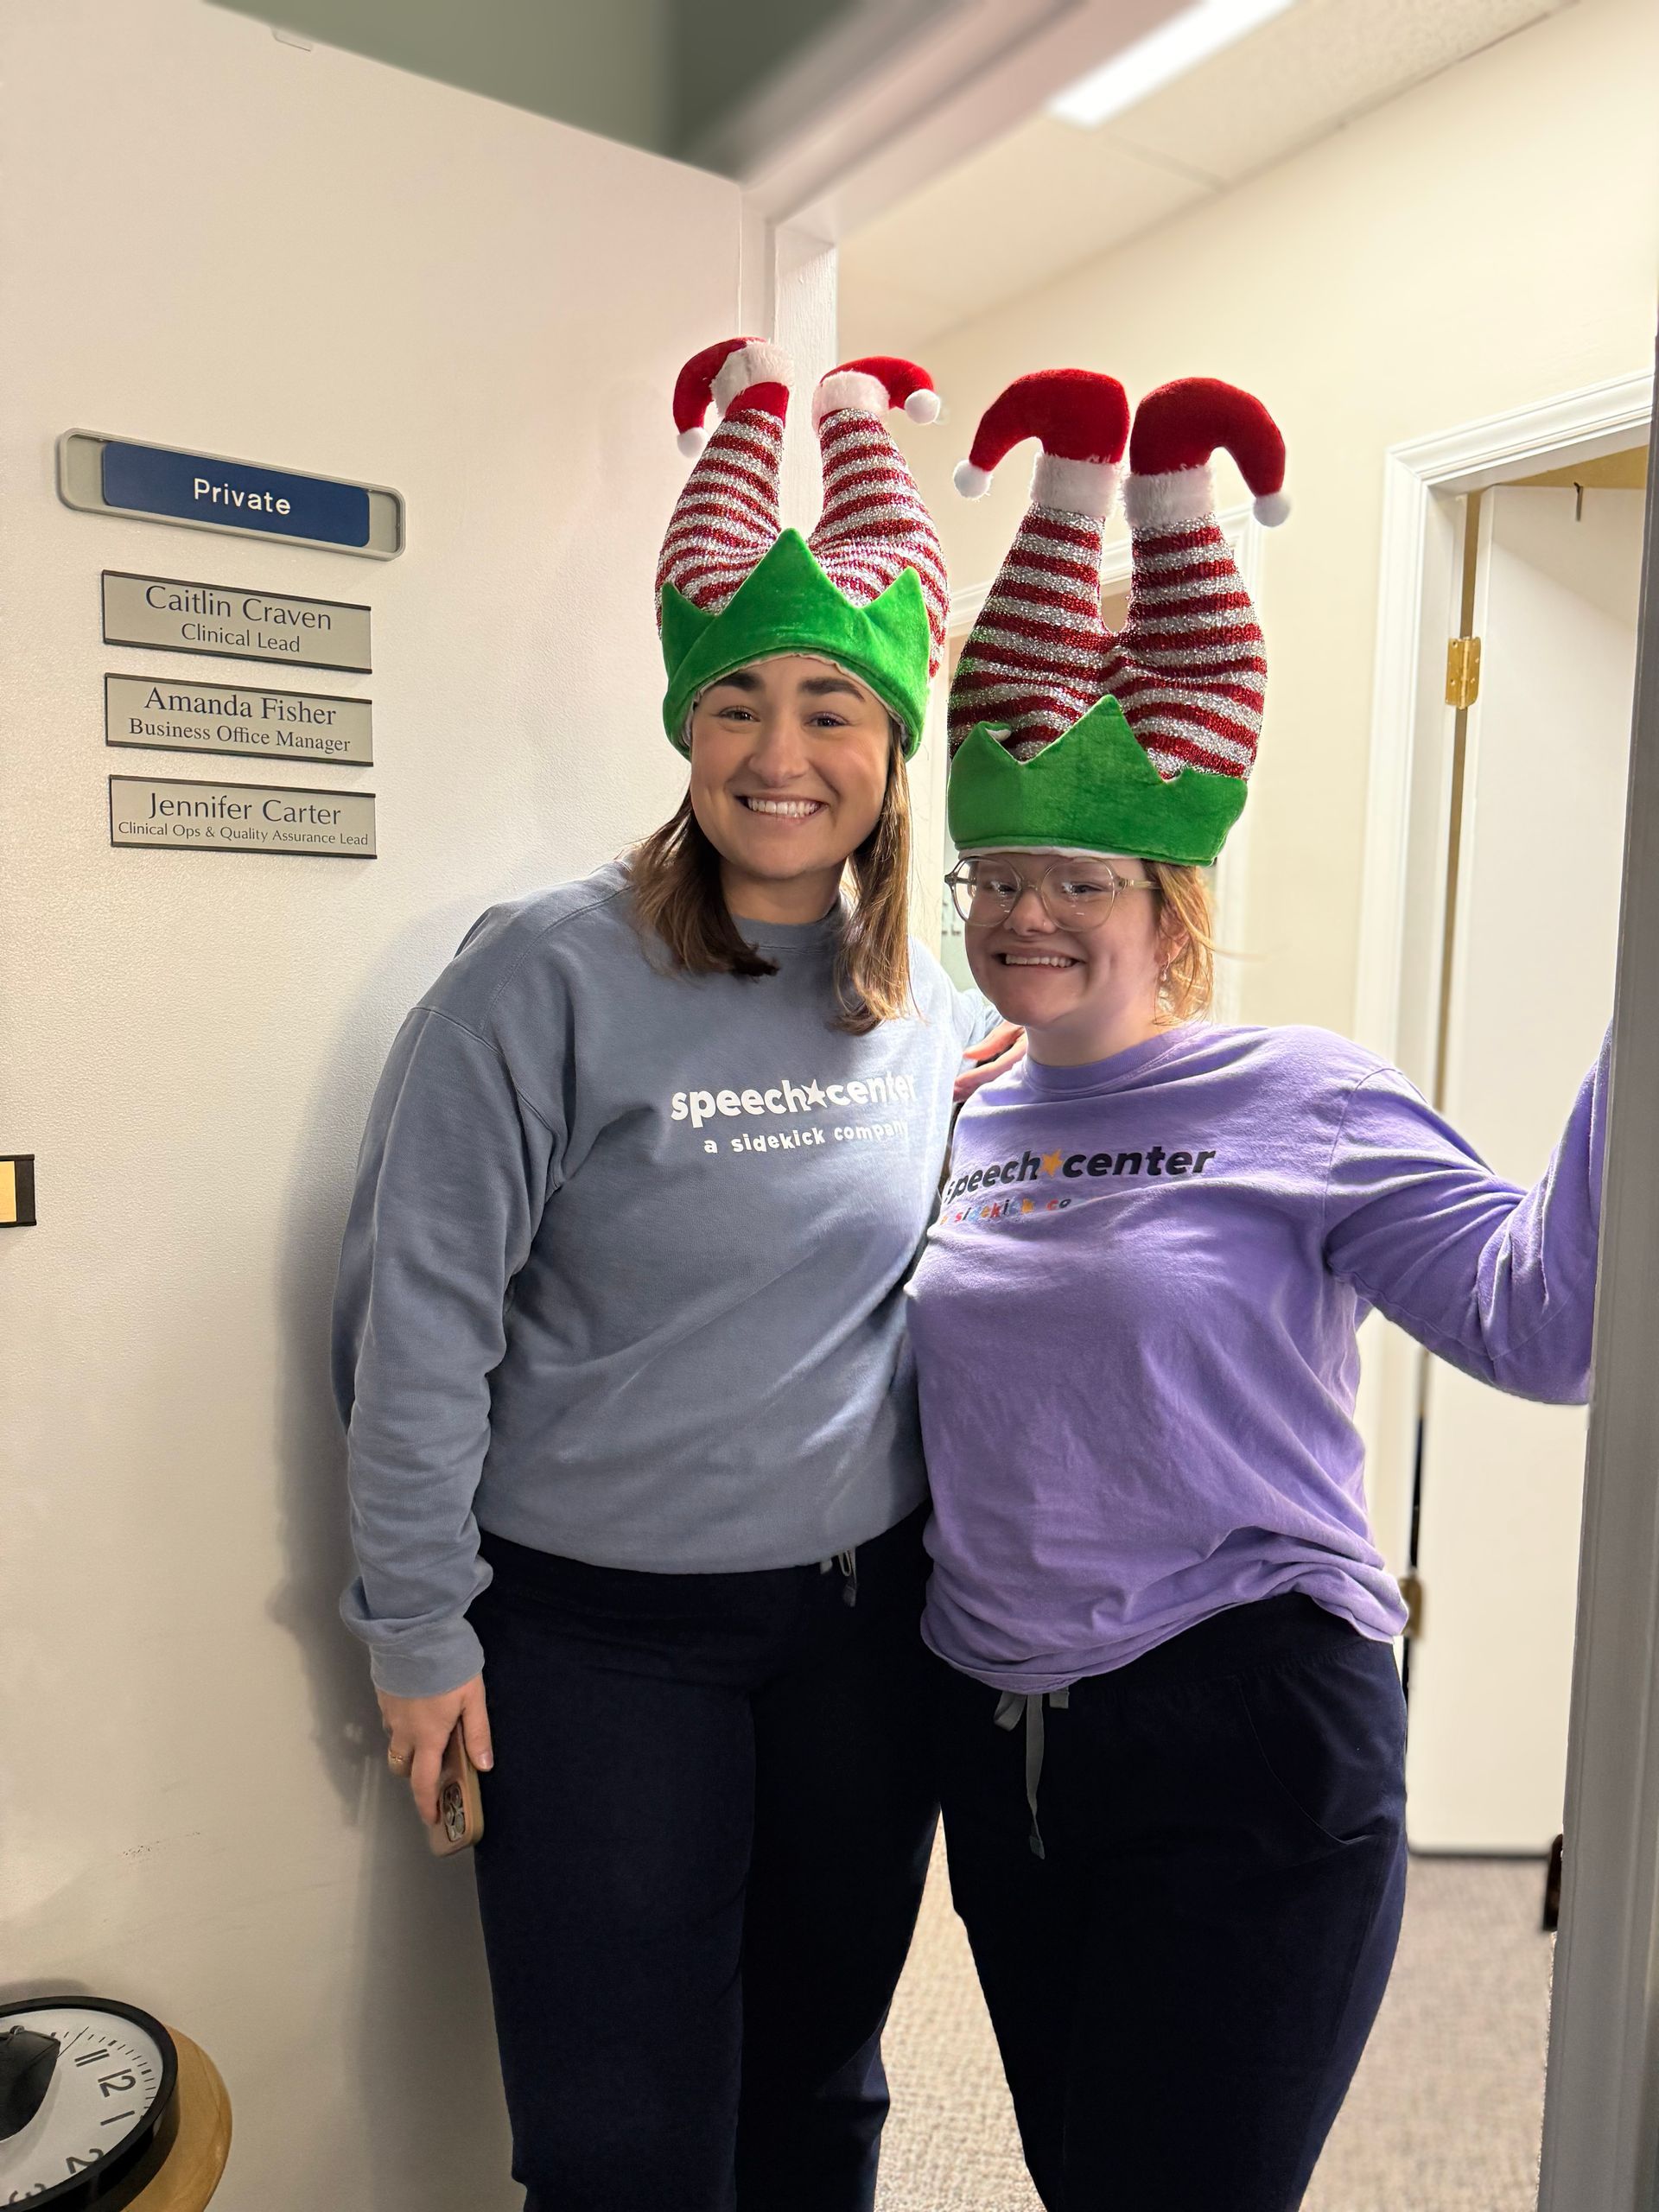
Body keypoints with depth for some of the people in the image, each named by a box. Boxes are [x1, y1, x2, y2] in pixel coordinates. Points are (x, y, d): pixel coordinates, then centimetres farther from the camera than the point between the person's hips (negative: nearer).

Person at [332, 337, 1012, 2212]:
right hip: (598, 1634, -4)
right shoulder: (554, 976, -15)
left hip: (863, 1615, 5)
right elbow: (419, 1320, -13)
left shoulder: (931, 1010, 1)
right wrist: (421, 1631, -10)